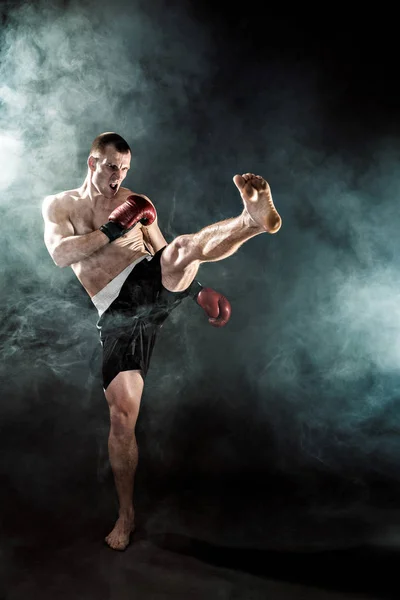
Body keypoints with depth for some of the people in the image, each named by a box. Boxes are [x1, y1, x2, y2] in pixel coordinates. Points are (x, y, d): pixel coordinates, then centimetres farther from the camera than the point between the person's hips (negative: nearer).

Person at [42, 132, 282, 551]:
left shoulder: (136, 203, 17)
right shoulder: (59, 205, 13)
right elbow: (60, 254, -6)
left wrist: (200, 290, 6)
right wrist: (112, 230, -11)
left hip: (153, 283, 1)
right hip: (118, 315, 0)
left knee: (184, 248, -33)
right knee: (122, 416, -1)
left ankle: (255, 218, -63)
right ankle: (126, 514, 15)